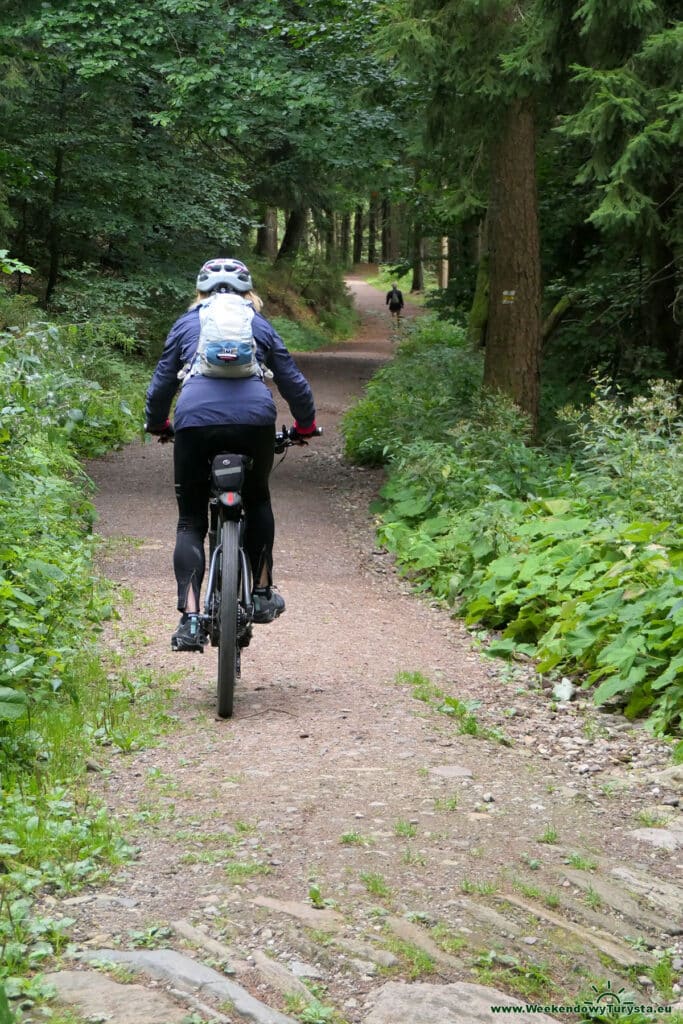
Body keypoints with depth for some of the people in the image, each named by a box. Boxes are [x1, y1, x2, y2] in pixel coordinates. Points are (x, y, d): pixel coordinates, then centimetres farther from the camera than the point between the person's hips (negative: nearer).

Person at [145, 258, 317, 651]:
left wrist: (157, 425, 42)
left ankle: (190, 619, -4)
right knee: (257, 500, 28)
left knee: (191, 521, 10)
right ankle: (263, 594, 25)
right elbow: (294, 382, 24)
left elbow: (161, 384, 24)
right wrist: (306, 426, 39)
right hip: (254, 419, 1)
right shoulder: (260, 326, 24)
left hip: (196, 420, -1)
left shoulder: (186, 324, 24)